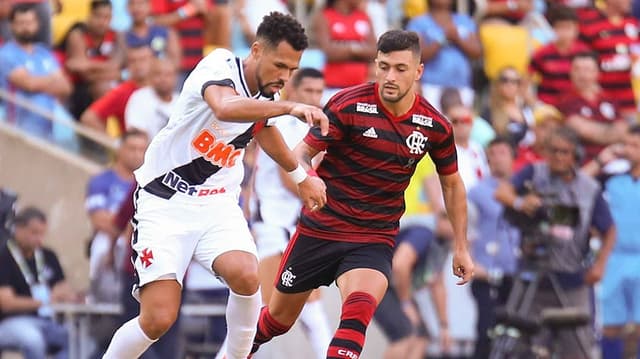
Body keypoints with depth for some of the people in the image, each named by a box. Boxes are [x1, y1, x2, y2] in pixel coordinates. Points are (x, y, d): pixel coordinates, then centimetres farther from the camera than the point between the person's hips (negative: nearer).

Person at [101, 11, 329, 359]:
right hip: (165, 202, -5)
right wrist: (290, 106, -51)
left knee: (246, 275, -26)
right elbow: (225, 108, -43)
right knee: (158, 318, -16)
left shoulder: (265, 95, 3)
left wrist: (300, 175, 40)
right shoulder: (219, 68, -19)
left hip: (217, 203, 5)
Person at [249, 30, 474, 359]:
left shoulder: (435, 126, -5)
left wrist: (461, 247, 13)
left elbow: (451, 183, 12)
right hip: (320, 229, 0)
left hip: (375, 242, 0)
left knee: (359, 309, -30)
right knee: (280, 317, 14)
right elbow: (302, 152, -8)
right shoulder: (348, 105, -13)